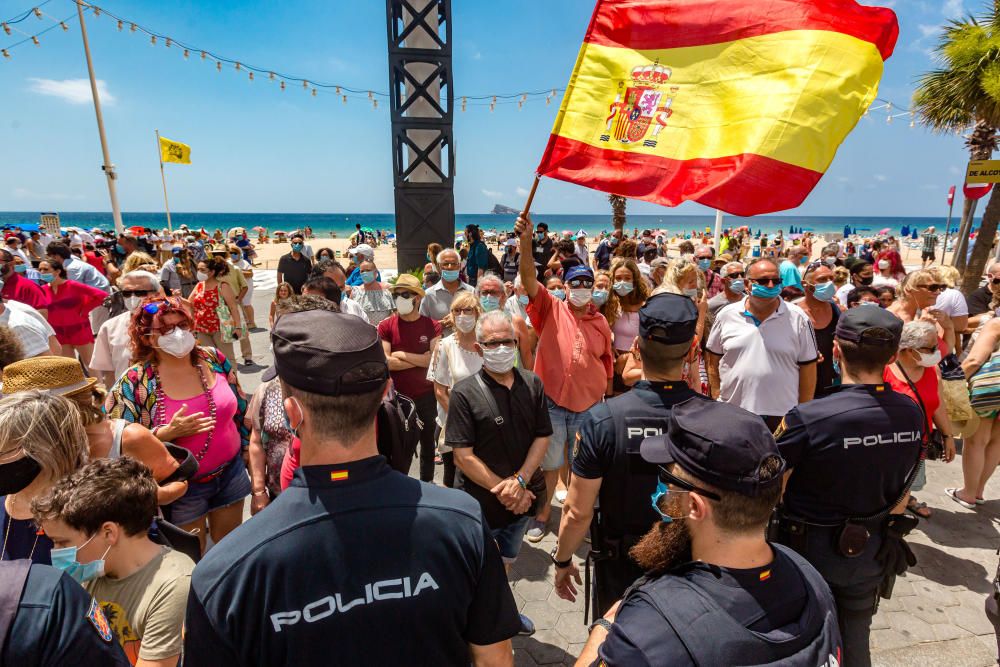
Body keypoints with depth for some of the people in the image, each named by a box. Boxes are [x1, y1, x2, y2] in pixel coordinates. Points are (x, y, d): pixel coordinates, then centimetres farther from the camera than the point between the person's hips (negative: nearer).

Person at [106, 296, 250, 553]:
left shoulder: (214, 360, -7)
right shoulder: (134, 383, -17)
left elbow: (240, 410, 5)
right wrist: (168, 432, -28)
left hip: (231, 472, 3)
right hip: (183, 486, -3)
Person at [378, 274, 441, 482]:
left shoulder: (432, 326, -2)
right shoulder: (386, 326, -4)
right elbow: (386, 362, -14)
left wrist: (402, 355, -13)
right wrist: (422, 359, -14)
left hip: (426, 395, 1)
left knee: (428, 443, 14)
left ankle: (427, 484, 33)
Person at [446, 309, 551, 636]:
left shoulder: (532, 384, -3)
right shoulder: (464, 393, -17)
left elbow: (542, 437, -3)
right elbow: (463, 456, -18)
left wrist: (520, 481, -15)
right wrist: (502, 490, -18)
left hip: (522, 498, 5)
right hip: (482, 503, -4)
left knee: (506, 562, 27)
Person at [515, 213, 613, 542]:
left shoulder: (600, 321, 3)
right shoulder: (551, 309, -5)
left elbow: (607, 363, 11)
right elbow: (528, 278, -21)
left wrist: (608, 400, 13)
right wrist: (525, 240, -36)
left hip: (590, 405, 2)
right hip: (551, 402, -2)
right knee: (549, 463, 12)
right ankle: (543, 513, 29)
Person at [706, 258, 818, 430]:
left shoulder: (797, 318, -3)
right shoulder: (726, 315, 0)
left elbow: (807, 367, 1)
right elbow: (713, 361, 7)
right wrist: (717, 399, 4)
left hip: (781, 415, -1)